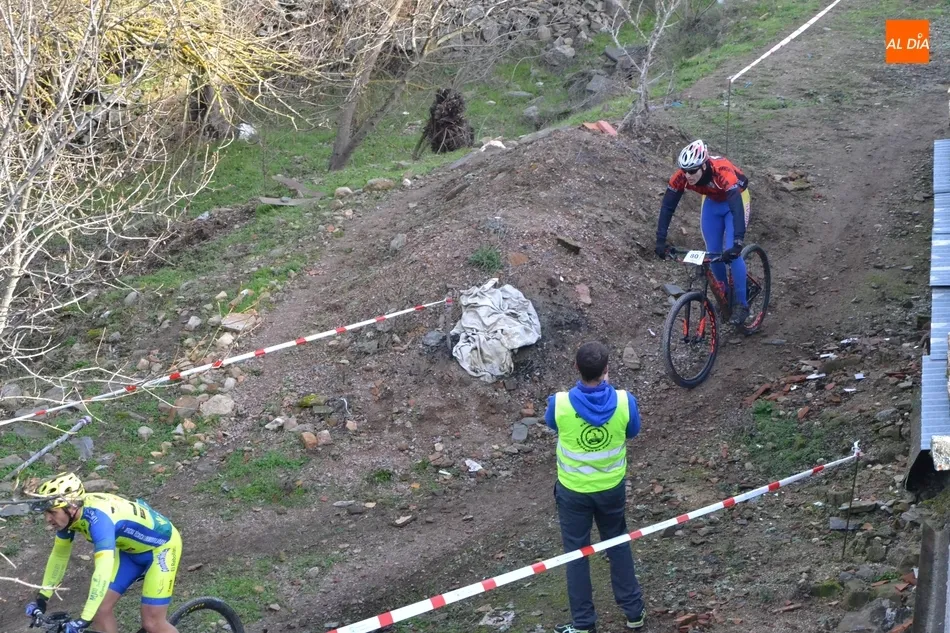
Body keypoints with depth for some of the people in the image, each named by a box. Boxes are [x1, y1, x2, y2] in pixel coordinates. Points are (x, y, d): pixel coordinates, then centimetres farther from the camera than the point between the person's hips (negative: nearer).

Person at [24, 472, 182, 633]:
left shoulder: (97, 517, -38)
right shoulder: (69, 515, -13)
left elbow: (103, 571, -46)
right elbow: (59, 555, 5)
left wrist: (83, 620, -49)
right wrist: (41, 599, 4)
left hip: (161, 545, -8)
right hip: (132, 548, 8)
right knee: (100, 609, -1)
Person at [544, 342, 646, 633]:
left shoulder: (560, 403, -26)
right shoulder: (624, 402, -23)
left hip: (573, 490, -2)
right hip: (612, 486, 2)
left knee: (576, 552, 15)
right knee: (618, 545, 23)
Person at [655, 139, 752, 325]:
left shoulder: (722, 172, -42)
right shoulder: (681, 176, -30)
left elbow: (737, 208, -48)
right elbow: (667, 206, -24)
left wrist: (738, 244, -57)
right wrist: (660, 240, -31)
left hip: (736, 198, -4)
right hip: (712, 202, 4)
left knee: (732, 253, -16)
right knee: (713, 253, 1)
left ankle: (741, 304, -2)